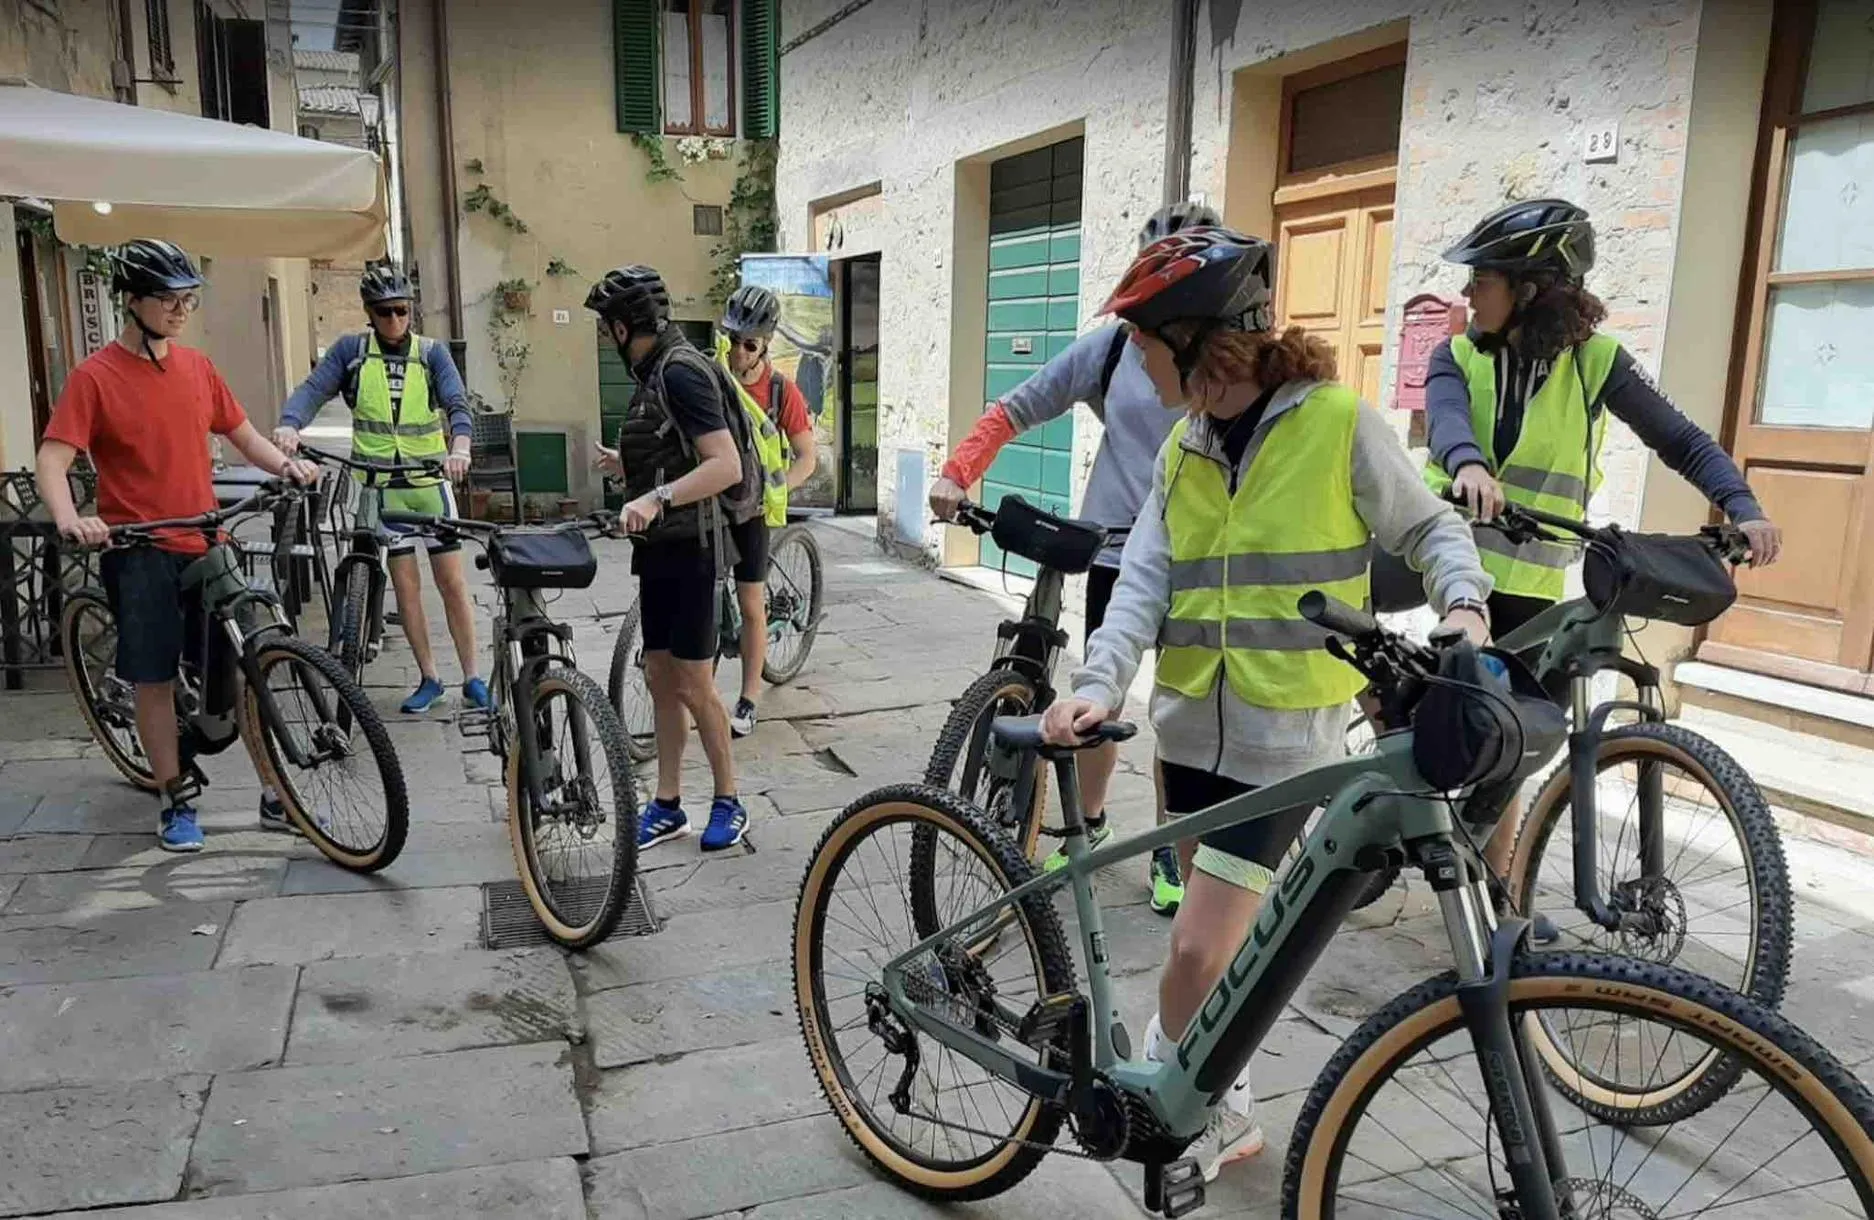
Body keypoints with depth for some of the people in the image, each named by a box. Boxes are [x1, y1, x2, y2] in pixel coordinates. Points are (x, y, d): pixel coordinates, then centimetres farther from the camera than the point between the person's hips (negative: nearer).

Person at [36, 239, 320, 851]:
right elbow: (53, 458, -10)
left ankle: (275, 794, 13)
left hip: (206, 545, 4)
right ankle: (175, 801, 19)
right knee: (154, 679, 4)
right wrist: (69, 517, -29)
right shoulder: (95, 376, -6)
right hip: (140, 553, -4)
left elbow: (242, 434, 14)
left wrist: (285, 464, -7)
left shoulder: (197, 367, 7)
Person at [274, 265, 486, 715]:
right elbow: (313, 390, -9)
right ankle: (429, 679, 15)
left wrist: (459, 447, -31)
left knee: (452, 581, 0)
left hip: (431, 479, 0)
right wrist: (289, 424, -31)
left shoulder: (432, 352, 2)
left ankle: (472, 678, 8)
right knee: (406, 584, 4)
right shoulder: (350, 350, 3)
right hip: (379, 482, 0)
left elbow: (457, 403, -10)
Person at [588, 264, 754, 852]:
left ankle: (729, 803, 14)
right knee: (660, 677, 12)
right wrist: (627, 468, 21)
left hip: (689, 547, -10)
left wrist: (655, 498, -34)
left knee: (693, 687, -2)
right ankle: (667, 805, 21)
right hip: (660, 546, 10)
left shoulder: (680, 370, -17)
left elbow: (726, 465, -27)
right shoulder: (656, 372, 14)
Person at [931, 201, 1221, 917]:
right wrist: (956, 474, -10)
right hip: (1117, 549, 1)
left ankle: (1168, 852, 25)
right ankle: (1088, 826, 32)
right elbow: (1014, 411, 2)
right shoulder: (1111, 344, -2)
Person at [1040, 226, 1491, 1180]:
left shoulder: (1338, 420, -10)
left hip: (1284, 735, -6)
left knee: (1198, 947, -6)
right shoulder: (1182, 448, 7)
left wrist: (1462, 604, -18)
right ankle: (1220, 1112, 38)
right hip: (1194, 725, 6)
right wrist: (1097, 685, -17)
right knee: (1220, 940, 18)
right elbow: (1143, 580, -2)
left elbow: (1430, 527, 2)